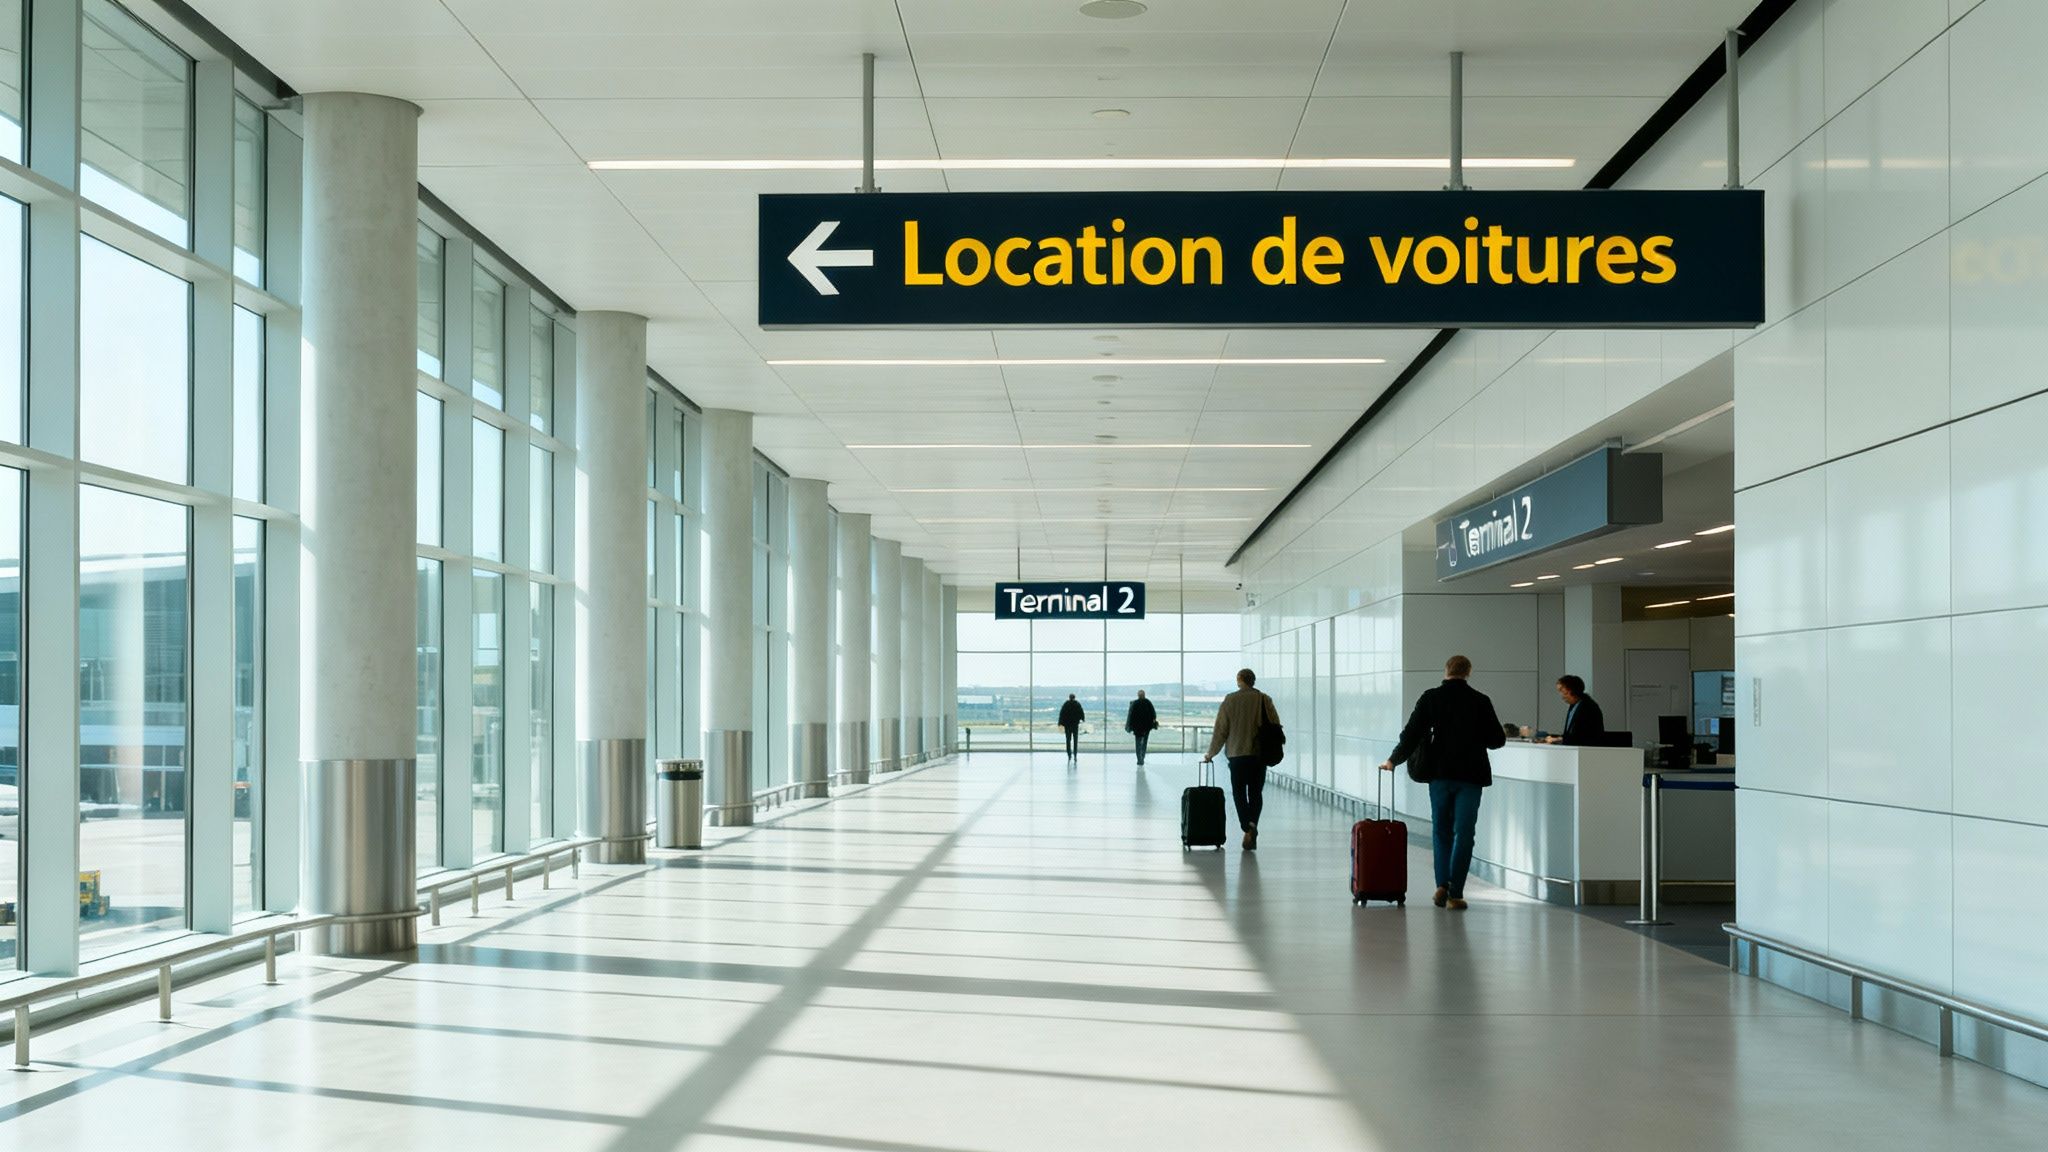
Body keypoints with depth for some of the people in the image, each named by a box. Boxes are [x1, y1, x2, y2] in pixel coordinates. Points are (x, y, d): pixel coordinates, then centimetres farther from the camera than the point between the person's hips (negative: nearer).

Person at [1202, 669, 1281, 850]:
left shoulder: (1230, 701, -3)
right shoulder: (1265, 700, 1)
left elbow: (1220, 730, -2)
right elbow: (1276, 726, 1)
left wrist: (1210, 754, 7)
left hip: (1237, 754, -2)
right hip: (1261, 754, 2)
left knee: (1239, 792, 5)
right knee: (1256, 793, 12)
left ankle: (1248, 826, -15)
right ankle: (1252, 826, 7)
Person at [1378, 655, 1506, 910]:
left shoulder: (1431, 698, -2)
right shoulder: (1480, 701, -3)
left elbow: (1412, 733, -3)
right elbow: (1496, 739, 0)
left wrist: (1393, 760, 9)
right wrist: (1502, 735, 24)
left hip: (1440, 774, 1)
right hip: (1470, 775, -1)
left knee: (1441, 831, 15)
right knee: (1463, 834, 3)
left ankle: (1442, 885, 1)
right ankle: (1455, 894, -1)